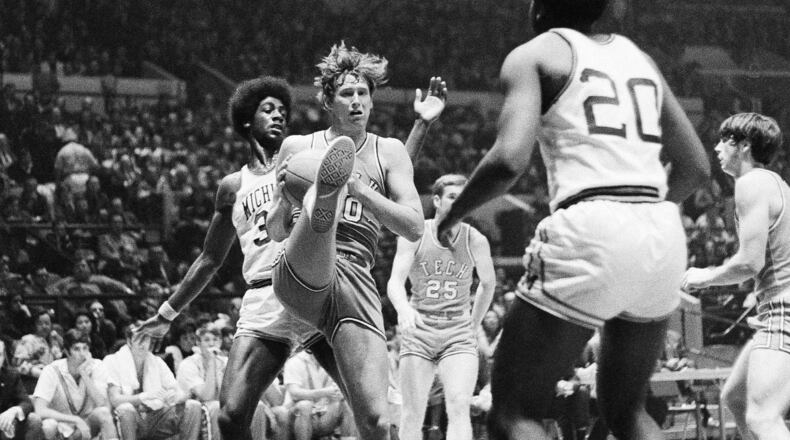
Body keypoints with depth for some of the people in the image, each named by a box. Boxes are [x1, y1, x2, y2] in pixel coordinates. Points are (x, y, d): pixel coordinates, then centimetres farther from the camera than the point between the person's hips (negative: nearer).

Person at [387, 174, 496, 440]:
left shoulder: (476, 241, 1)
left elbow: (488, 283, 18)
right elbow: (395, 281, -9)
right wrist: (403, 309, -30)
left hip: (459, 331, 0)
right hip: (419, 328, 0)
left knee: (459, 407, -18)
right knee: (412, 413, -2)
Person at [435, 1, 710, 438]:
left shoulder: (534, 55, 4)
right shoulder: (638, 57, 22)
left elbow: (509, 160, -11)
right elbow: (695, 165, 23)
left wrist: (451, 216, 5)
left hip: (590, 234, -6)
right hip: (664, 237, 6)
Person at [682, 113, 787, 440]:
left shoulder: (751, 184, -11)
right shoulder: (775, 183, 20)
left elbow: (750, 262, -17)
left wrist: (706, 277, -3)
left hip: (782, 311, -11)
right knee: (734, 397, 21)